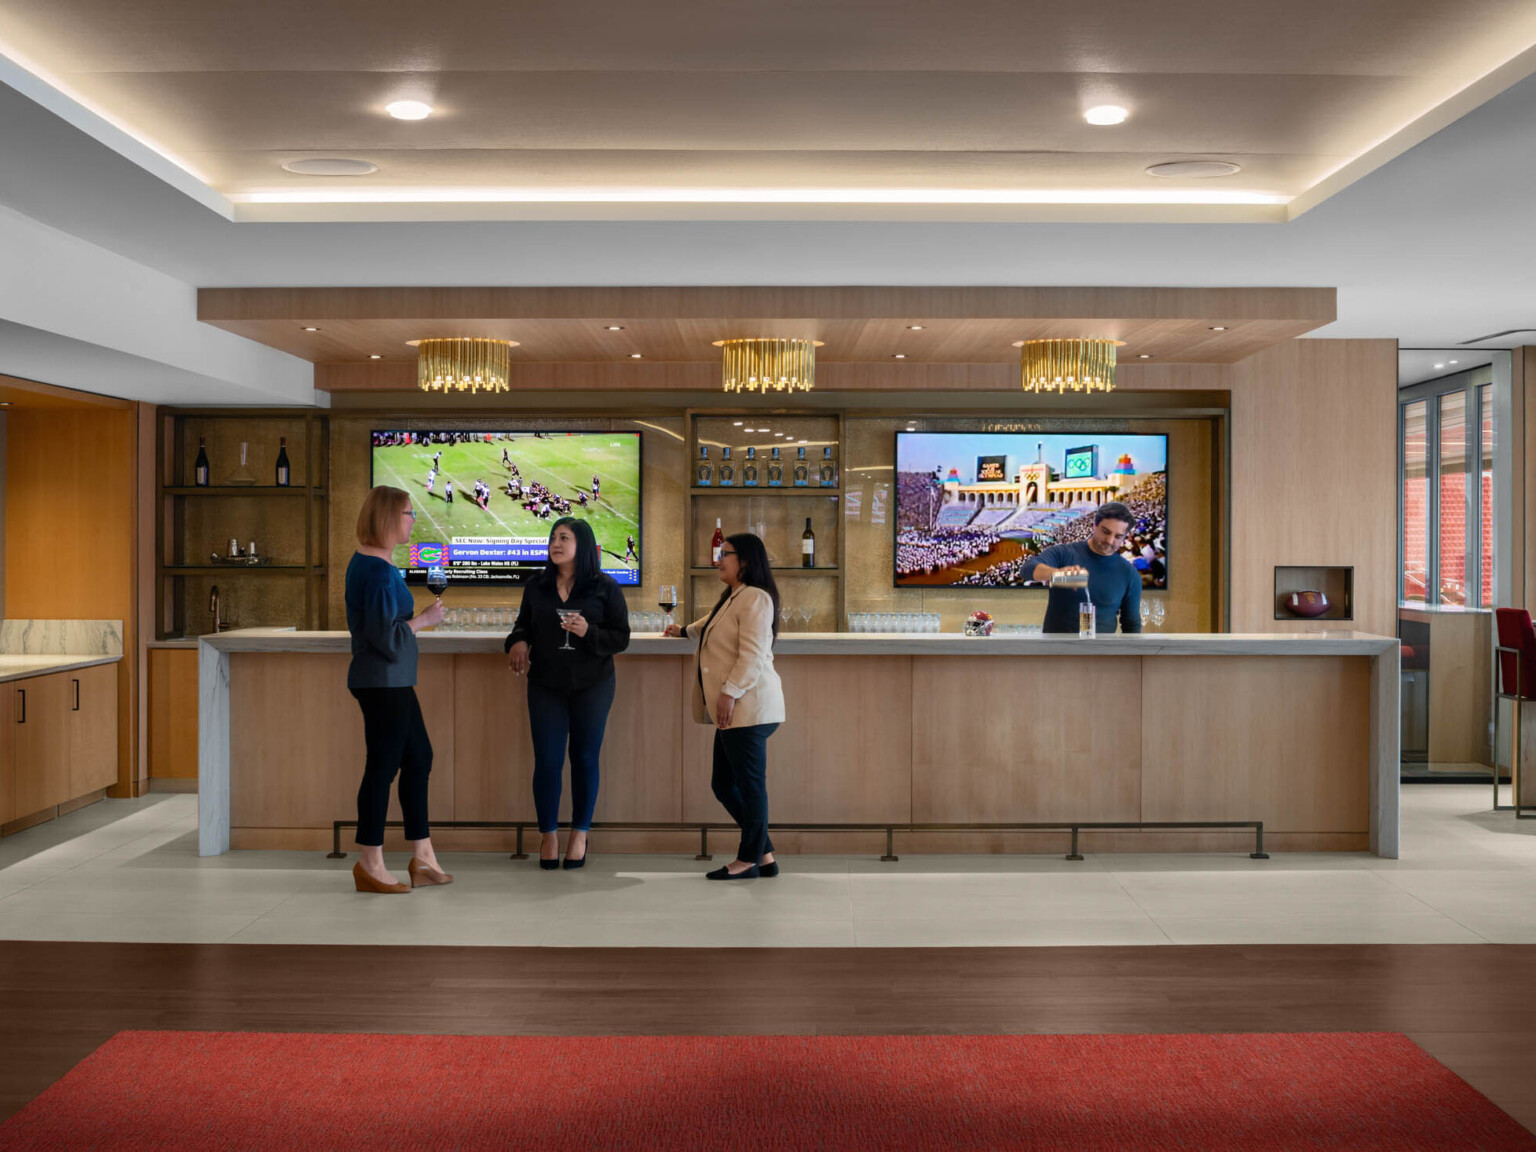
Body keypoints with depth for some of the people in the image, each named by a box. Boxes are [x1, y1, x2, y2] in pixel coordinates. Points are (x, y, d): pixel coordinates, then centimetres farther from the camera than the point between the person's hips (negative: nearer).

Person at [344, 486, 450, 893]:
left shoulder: (366, 562, 13)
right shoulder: (379, 570, -19)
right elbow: (387, 637, -23)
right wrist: (424, 619, -11)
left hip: (393, 681, 11)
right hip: (383, 682, -11)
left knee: (419, 758, 14)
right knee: (383, 766, -2)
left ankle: (423, 859, 20)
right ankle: (370, 866, 8)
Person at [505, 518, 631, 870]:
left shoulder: (605, 587, -4)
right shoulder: (537, 586, 5)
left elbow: (621, 638, -4)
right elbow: (523, 625, 16)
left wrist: (589, 632, -21)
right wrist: (517, 642, -6)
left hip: (592, 685, -2)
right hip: (545, 685, 2)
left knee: (585, 758, 7)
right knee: (546, 761, 1)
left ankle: (580, 835, 21)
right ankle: (549, 835, 16)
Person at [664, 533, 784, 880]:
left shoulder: (755, 598, -9)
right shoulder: (731, 598, 23)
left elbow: (752, 654, -19)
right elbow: (711, 624, 46)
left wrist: (730, 692, -23)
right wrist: (685, 631, 59)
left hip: (748, 707, -10)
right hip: (733, 712, 11)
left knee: (751, 784, -2)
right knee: (723, 785, 10)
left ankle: (750, 860, 7)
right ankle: (765, 854, 17)